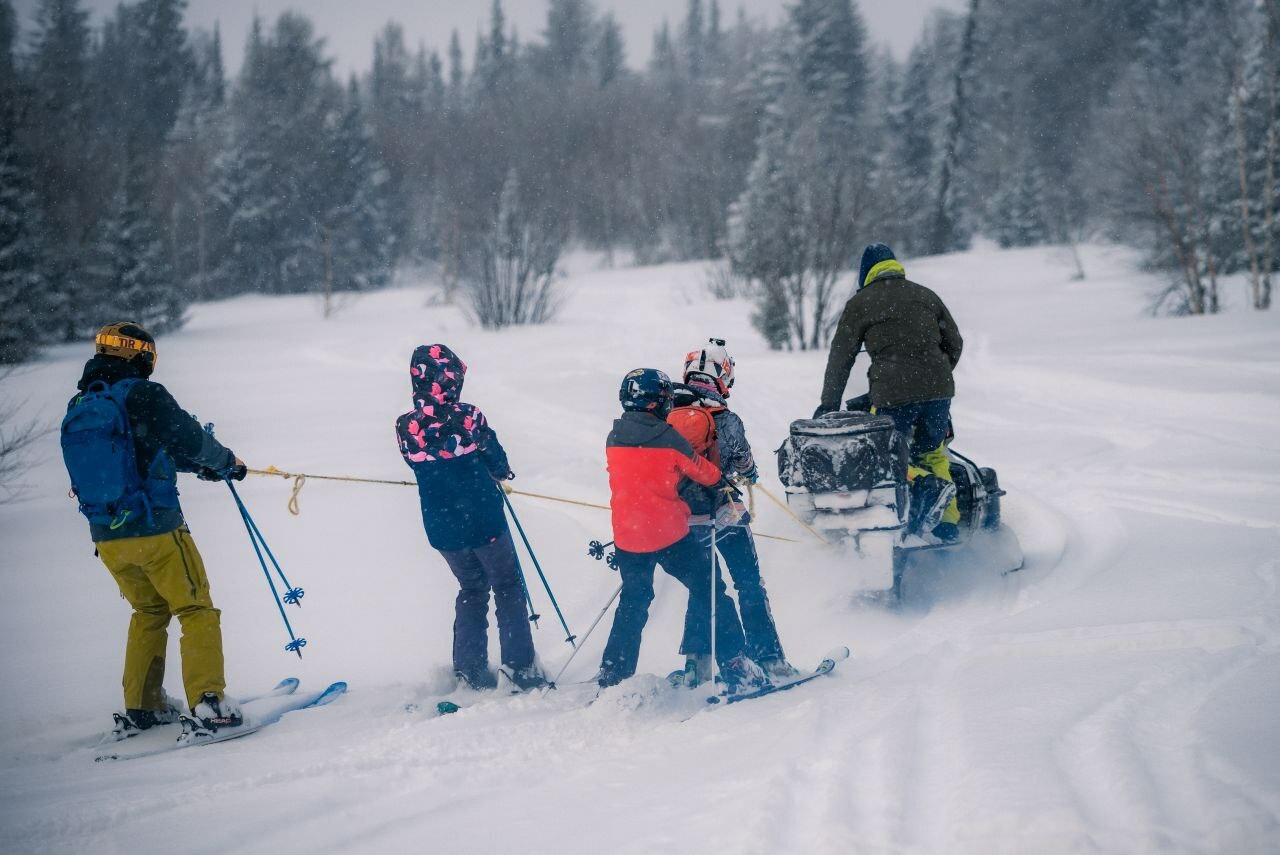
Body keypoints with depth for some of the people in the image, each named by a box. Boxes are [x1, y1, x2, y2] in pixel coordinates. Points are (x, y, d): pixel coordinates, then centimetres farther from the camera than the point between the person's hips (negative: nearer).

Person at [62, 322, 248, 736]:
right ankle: (207, 700, -8)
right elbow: (191, 440, -10)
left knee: (149, 611, 23)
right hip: (156, 530, -6)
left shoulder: (77, 408, 10)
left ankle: (141, 706, 21)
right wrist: (226, 463, 11)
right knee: (197, 610, 4)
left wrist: (199, 464, 26)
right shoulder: (143, 396, -12)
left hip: (107, 535, 6)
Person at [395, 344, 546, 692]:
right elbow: (498, 461, -5)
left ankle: (469, 668, 19)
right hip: (484, 521, -4)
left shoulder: (406, 428, -10)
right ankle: (519, 666, 10)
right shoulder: (468, 417, -19)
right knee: (507, 587, 14)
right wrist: (501, 470, 18)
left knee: (472, 589, 23)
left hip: (441, 528, 4)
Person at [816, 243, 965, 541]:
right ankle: (948, 525, 9)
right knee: (932, 454, 20)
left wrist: (829, 403, 15)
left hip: (892, 394, -4)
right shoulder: (926, 296, 18)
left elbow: (841, 356, 7)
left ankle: (925, 485, -21)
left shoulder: (860, 303, 6)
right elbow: (954, 343, 20)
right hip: (938, 389, 5)